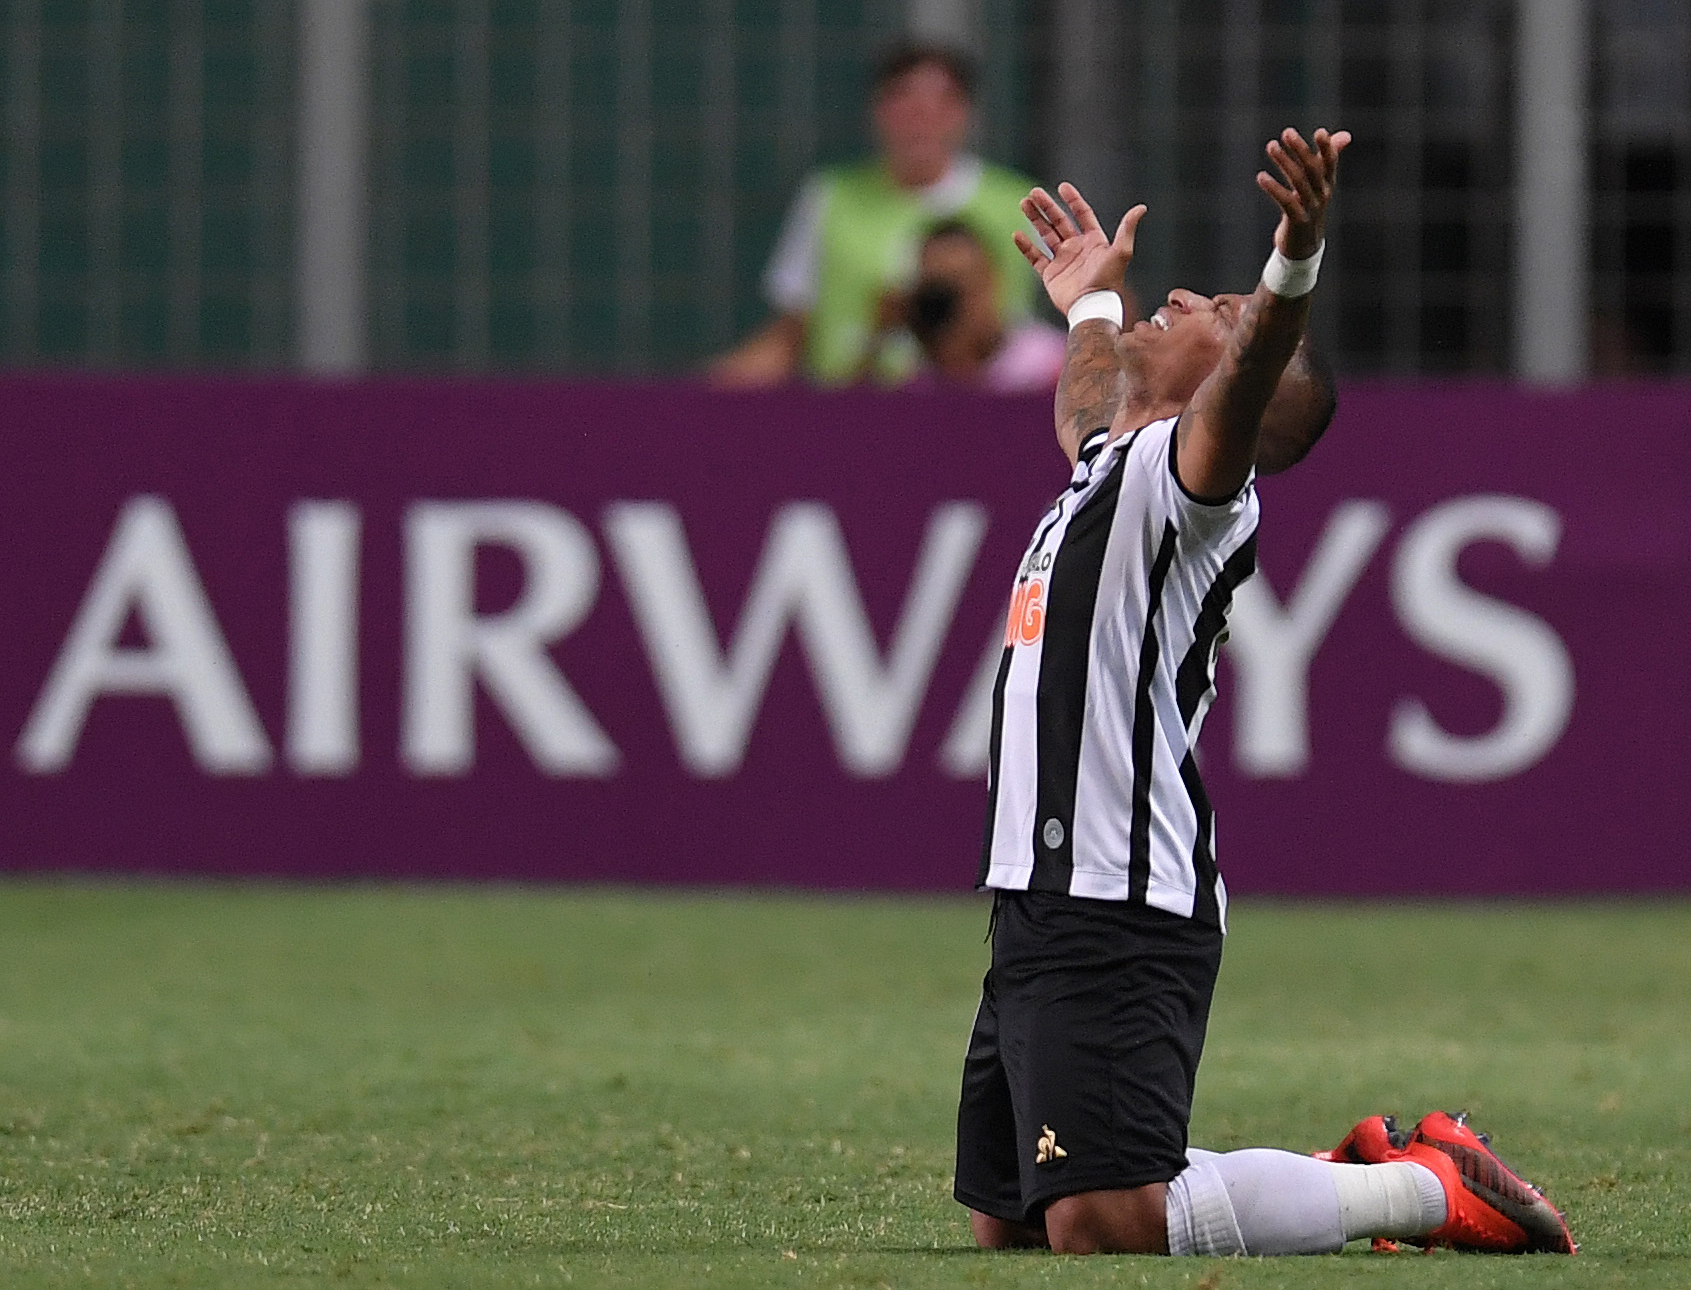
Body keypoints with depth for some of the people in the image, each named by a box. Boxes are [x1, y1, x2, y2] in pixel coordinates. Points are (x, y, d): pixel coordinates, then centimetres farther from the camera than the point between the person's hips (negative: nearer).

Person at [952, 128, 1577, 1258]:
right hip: (1040, 910, 10)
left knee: (1101, 1227, -21)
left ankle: (1426, 1192, -6)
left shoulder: (1186, 471, -7)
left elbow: (1252, 374, -30)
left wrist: (1294, 263, -47)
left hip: (1118, 920, -10)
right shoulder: (1106, 464, 21)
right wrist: (1090, 305, 62)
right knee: (1006, 1225, 12)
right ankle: (1354, 1176, 21)